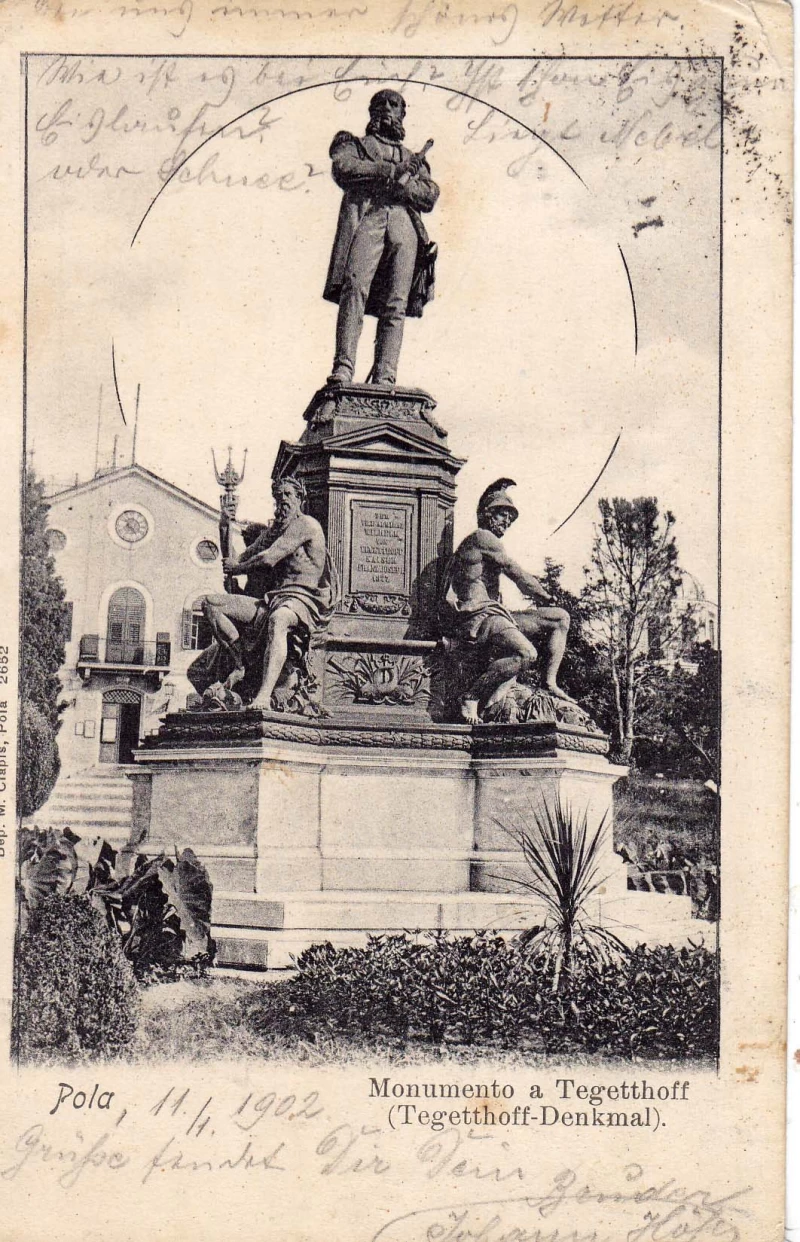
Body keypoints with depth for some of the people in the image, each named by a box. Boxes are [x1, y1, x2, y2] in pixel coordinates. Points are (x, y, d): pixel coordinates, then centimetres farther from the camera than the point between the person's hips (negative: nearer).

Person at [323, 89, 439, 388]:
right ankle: (343, 369, -29)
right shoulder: (354, 144, 26)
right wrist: (390, 170, -5)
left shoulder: (413, 159, 33)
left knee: (396, 305, -11)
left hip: (404, 227, 3)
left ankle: (384, 379, -18)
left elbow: (430, 196, 16)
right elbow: (342, 167, 2)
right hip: (365, 220, -3)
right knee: (354, 291, -22)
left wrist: (400, 183, -3)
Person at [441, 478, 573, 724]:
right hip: (476, 617, -10)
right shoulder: (482, 538, -5)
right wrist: (545, 598, 6)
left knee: (561, 618, 8)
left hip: (493, 614, 10)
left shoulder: (488, 543, 27)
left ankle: (550, 683, 2)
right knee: (526, 654, -33)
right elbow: (517, 574, -5)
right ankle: (472, 697, -21)